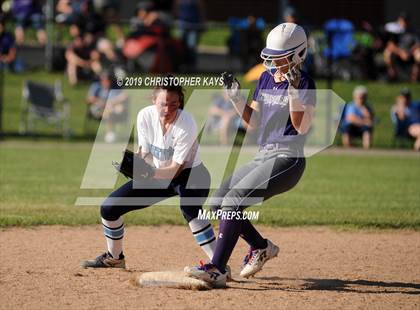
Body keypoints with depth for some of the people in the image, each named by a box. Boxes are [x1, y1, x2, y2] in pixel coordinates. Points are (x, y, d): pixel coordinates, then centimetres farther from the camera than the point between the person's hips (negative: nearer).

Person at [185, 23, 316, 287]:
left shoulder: (305, 83, -10)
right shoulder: (266, 78, 12)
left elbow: (302, 127, -19)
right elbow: (254, 121, 16)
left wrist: (294, 91, -28)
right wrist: (235, 97, 1)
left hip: (287, 161, -9)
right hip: (264, 157, 9)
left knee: (233, 201, -22)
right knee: (219, 202, 8)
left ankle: (217, 270, -25)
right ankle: (261, 247, 24)